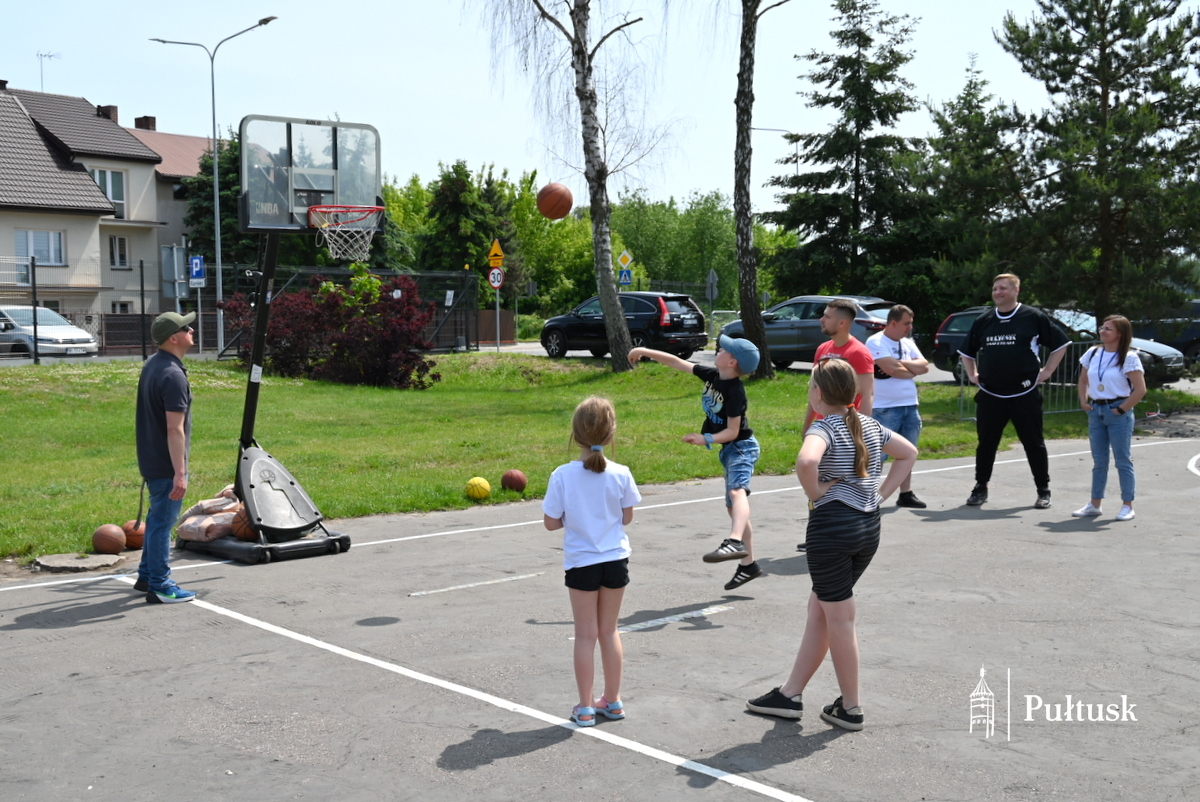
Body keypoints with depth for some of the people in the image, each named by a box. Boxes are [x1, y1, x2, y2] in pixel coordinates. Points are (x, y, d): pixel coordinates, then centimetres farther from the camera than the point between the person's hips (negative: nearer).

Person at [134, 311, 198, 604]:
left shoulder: (151, 364, 9)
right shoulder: (173, 375, -23)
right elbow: (175, 429, -26)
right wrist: (179, 473, -25)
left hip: (150, 460, 10)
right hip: (166, 465, -10)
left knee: (157, 517, 21)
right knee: (163, 522, -1)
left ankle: (146, 576, 32)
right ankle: (159, 587, 7)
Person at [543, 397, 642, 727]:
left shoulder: (563, 476, -14)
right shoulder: (621, 474, -9)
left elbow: (551, 522, -8)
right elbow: (627, 517, 1)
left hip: (581, 563, -2)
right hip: (616, 560, 2)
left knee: (586, 635, 8)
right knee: (609, 631, 16)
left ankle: (585, 708, 13)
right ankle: (613, 700, 25)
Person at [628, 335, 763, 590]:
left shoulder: (735, 391, -20)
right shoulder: (712, 375, 3)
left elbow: (733, 431, -20)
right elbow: (678, 363, 10)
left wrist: (706, 439, -31)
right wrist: (645, 351, 10)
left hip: (742, 447, -10)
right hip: (729, 450, 10)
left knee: (737, 491, -34)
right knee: (733, 507, 12)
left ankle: (735, 542, -56)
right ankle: (747, 564, 20)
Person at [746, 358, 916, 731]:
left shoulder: (824, 428, -13)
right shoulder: (869, 426, 9)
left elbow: (806, 461, -35)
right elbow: (909, 453, 21)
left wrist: (815, 493, -16)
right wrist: (881, 493, 14)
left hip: (832, 525, -8)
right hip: (869, 526, 8)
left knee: (839, 620, 5)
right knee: (819, 611, 16)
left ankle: (850, 708, 16)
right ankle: (790, 694, 24)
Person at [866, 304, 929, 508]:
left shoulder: (908, 343, 14)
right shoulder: (876, 342, -9)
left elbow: (925, 366, 3)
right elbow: (892, 369, -21)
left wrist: (901, 364, -12)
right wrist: (913, 369, -3)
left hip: (910, 407, 7)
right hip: (885, 409, -7)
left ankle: (906, 494, 20)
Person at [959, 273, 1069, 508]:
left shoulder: (1034, 317, -1)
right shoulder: (983, 321, 10)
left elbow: (1060, 344, 5)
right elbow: (966, 351, 23)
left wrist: (1047, 371, -1)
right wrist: (972, 375, 12)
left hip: (1025, 394, -3)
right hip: (989, 395, 3)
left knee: (1034, 444, 3)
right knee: (986, 443, 7)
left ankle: (1043, 491, 14)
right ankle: (980, 488, 18)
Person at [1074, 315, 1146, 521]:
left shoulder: (1128, 358, -10)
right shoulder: (1093, 353, 6)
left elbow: (1140, 390, -14)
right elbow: (1083, 380, 17)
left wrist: (1121, 410, -14)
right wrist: (1083, 402, 5)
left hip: (1118, 413, -5)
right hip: (1095, 411, 6)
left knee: (1123, 460, 1)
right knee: (1099, 461, 11)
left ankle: (1127, 506, 7)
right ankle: (1094, 505, 16)